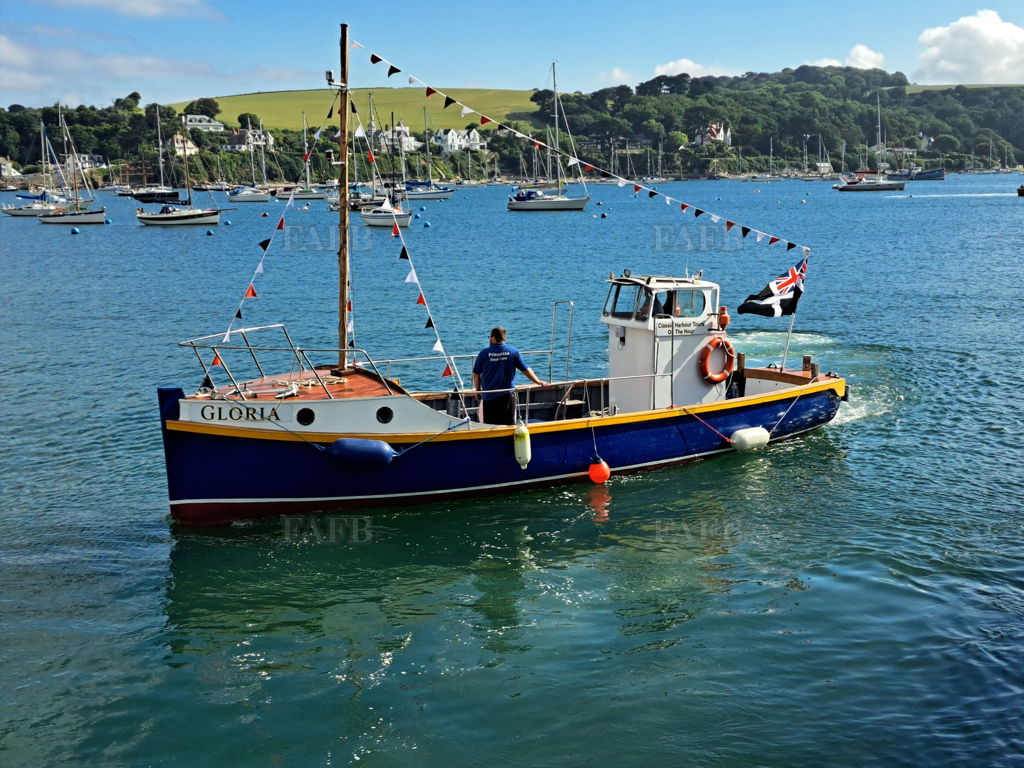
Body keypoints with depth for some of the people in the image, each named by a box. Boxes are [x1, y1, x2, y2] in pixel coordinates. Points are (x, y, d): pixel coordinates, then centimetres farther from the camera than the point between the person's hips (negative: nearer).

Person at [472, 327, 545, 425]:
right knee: (509, 424, 7)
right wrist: (538, 382, 14)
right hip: (507, 395, 1)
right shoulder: (513, 351, -1)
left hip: (488, 396, -1)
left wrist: (478, 389, 18)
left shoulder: (484, 353, -3)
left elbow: (476, 374, 2)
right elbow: (526, 370, 2)